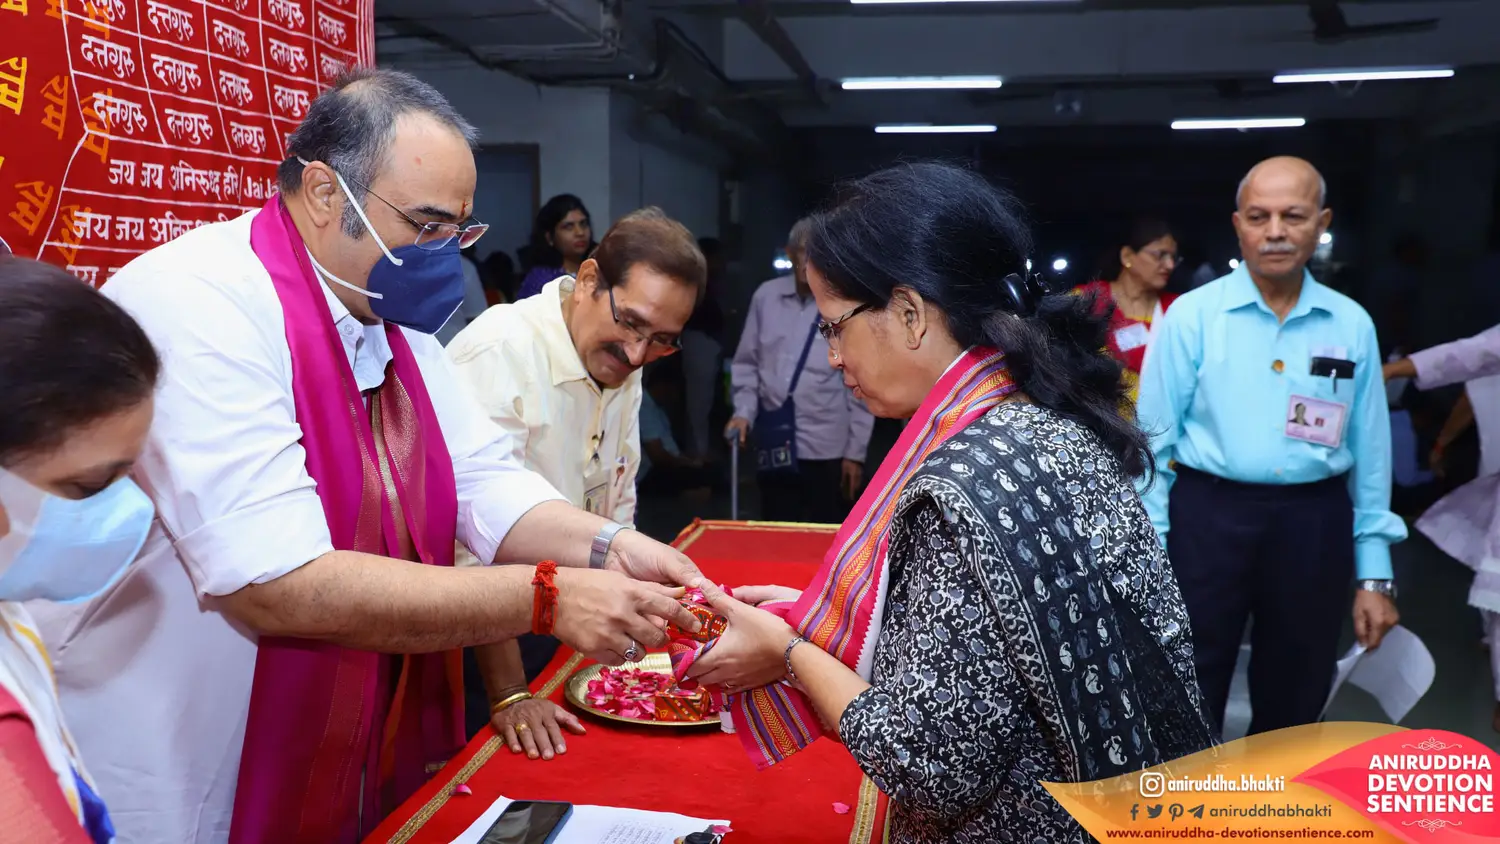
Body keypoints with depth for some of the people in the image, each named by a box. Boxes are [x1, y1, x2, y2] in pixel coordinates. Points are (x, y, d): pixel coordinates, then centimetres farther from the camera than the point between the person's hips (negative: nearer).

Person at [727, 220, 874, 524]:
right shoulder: (766, 295, 1)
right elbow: (747, 363, 11)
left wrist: (856, 452, -3)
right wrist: (744, 411, -3)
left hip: (828, 449, -2)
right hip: (774, 442, 3)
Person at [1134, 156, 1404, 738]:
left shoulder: (1352, 325, 2)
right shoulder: (1191, 315, -6)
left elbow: (1370, 453, 6)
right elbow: (1154, 440, -5)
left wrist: (1375, 574, 6)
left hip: (1314, 524, 3)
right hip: (1209, 517, -3)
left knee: (1294, 701, 19)